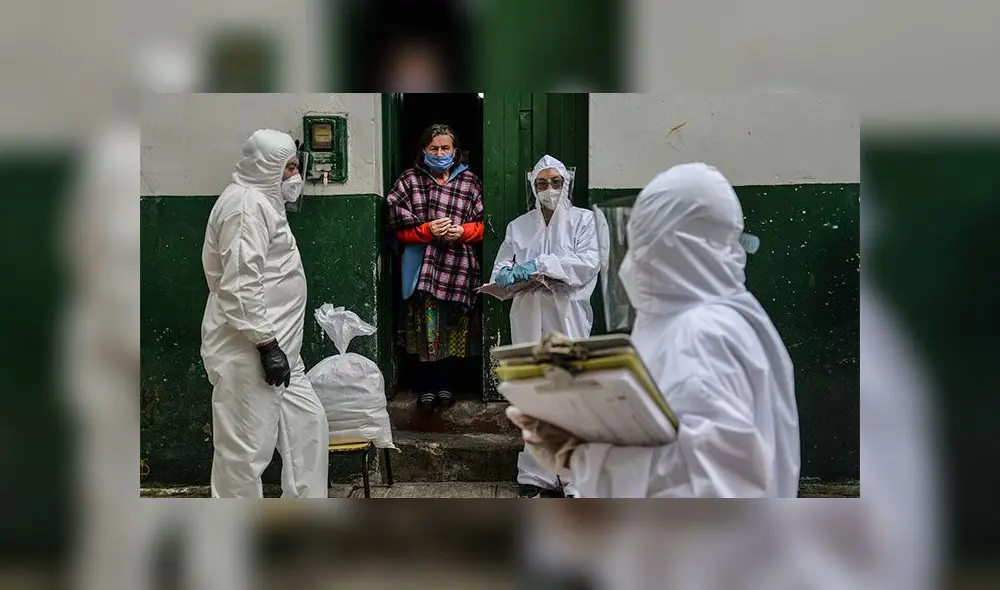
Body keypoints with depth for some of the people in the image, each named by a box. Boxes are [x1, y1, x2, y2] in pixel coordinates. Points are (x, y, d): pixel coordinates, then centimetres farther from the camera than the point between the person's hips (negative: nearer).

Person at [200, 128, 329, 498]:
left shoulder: (263, 201, 18)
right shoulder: (246, 205, -15)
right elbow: (240, 285, -24)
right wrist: (267, 343, -23)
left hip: (274, 347, 11)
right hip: (249, 353, -11)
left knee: (308, 424, 14)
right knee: (246, 447, -4)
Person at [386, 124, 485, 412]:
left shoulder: (469, 182, 6)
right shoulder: (410, 180, 3)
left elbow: (482, 224, 7)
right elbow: (400, 227, -1)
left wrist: (463, 231, -12)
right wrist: (427, 230, -16)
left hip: (458, 265, 1)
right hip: (423, 265, -1)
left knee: (453, 328, 8)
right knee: (426, 325, -3)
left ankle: (446, 384, 23)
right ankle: (426, 387, 10)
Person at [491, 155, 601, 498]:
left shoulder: (582, 219, 8)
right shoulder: (519, 226, 16)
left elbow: (589, 262, -6)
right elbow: (499, 269, 11)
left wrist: (542, 264, -17)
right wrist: (508, 275, -14)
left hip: (568, 320, -2)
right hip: (529, 322, 2)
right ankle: (535, 475, 7)